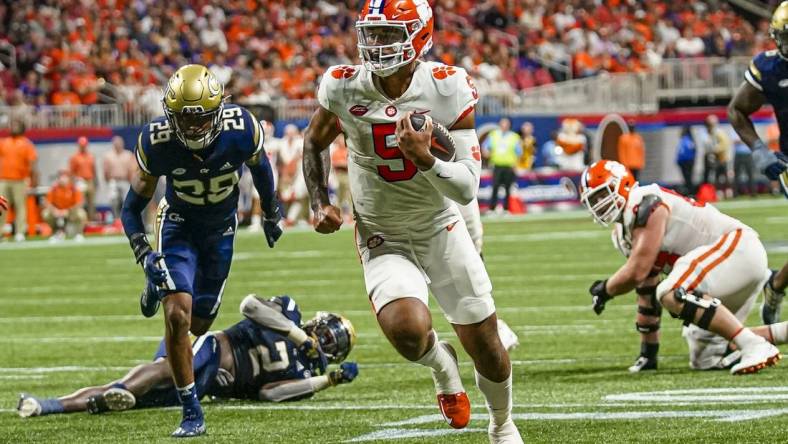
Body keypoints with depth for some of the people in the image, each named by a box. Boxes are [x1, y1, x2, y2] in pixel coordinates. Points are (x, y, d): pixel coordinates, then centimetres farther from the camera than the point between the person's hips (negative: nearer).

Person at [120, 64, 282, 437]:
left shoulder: (241, 129, -28)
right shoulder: (157, 142, -28)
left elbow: (259, 166, -3)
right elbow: (132, 208, -15)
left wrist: (271, 214, 11)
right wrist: (145, 255, -30)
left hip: (221, 228, 2)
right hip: (179, 224, -2)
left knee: (199, 323, 9)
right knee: (178, 315, -20)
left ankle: (161, 288, 44)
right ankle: (191, 413, -9)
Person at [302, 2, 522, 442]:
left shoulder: (447, 89, -18)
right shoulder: (344, 87, -14)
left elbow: (467, 187, -20)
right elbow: (315, 142, 10)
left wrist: (424, 158, -36)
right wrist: (320, 203, -1)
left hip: (442, 230, 1)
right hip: (384, 239, 0)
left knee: (484, 344, 6)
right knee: (408, 330, -28)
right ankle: (442, 364, 10)